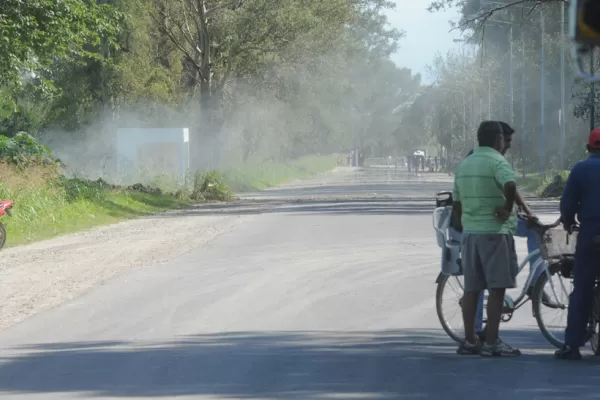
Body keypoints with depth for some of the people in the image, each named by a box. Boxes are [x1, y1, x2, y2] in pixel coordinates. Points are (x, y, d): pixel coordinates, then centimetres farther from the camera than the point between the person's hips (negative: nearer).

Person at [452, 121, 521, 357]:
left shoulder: (464, 164, 14)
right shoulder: (497, 162, -11)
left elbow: (456, 202, 19)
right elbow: (510, 185, -31)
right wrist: (508, 208, -17)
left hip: (470, 232, 7)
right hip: (495, 231, -7)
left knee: (472, 288, 10)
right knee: (497, 288, -5)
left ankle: (469, 341, 12)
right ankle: (492, 343, -7)